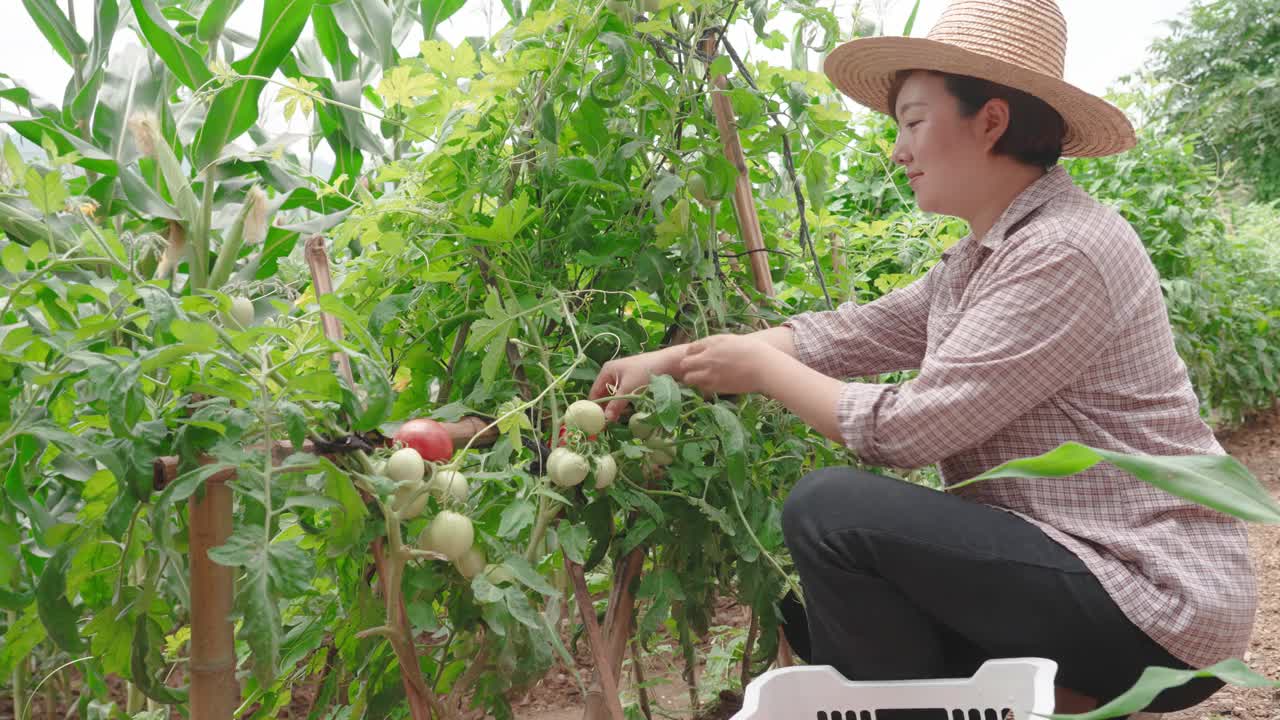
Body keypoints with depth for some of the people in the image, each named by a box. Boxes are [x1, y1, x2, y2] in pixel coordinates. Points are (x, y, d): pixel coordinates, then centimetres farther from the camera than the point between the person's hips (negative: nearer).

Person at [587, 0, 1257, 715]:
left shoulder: (1063, 252, -21)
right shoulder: (980, 260, 10)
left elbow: (908, 427, -22)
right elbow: (848, 333, 7)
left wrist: (762, 369, -8)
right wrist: (669, 360, 2)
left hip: (1152, 602, -9)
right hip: (1068, 558, 9)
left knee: (830, 507, -18)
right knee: (815, 612, 12)